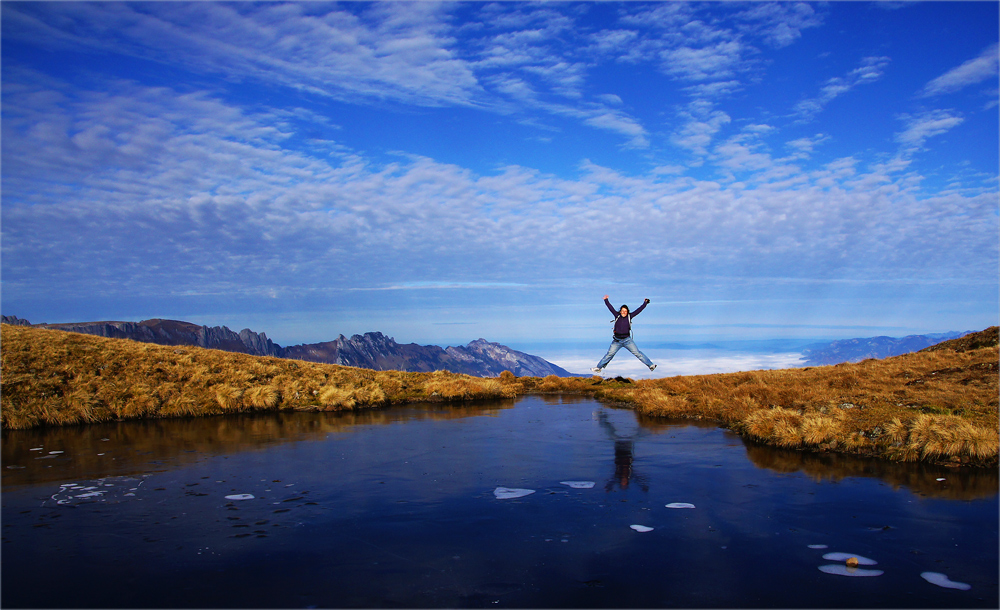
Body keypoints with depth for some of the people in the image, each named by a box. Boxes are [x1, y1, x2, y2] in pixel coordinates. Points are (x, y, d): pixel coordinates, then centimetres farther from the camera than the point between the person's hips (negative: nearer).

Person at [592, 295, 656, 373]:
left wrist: (645, 303, 0)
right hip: (617, 341, 1)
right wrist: (606, 300, -3)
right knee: (609, 354, -1)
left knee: (637, 353, -3)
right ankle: (599, 367, 9)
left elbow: (638, 310, 2)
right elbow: (610, 308, 2)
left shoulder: (629, 316, 0)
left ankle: (650, 365, 0)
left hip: (627, 340, -1)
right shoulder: (617, 315, 1)